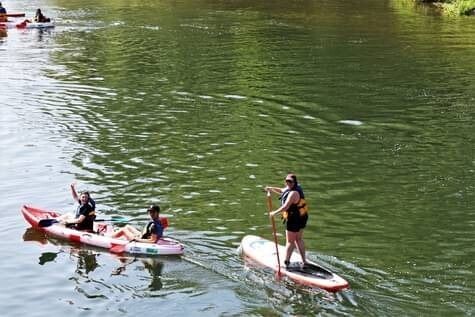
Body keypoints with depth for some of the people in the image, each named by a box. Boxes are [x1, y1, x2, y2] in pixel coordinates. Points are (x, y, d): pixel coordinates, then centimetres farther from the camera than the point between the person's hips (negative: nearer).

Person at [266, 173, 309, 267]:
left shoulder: (293, 193, -24)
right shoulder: (290, 189, 7)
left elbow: (286, 206, -30)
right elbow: (281, 191, 25)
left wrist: (274, 213, -21)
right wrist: (271, 188, 10)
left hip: (294, 220, -10)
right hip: (301, 218, 10)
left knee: (290, 241, 0)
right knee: (299, 239, 19)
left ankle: (286, 262, 7)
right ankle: (304, 261, 24)